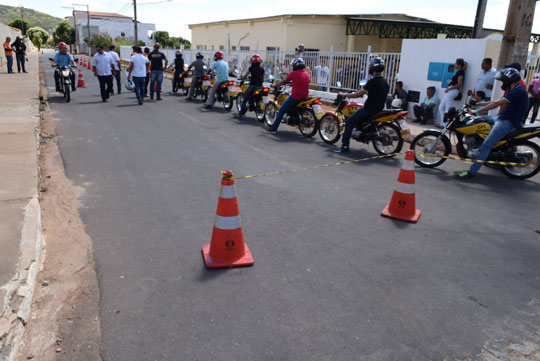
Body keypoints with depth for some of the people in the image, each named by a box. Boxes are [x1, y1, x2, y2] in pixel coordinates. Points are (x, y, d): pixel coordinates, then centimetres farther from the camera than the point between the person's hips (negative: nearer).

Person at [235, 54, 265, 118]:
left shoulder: (251, 68, -3)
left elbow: (245, 76, 3)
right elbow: (263, 79, 10)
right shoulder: (262, 69, 6)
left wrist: (239, 78, 20)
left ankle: (240, 113, 5)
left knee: (244, 100, 5)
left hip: (252, 86, -4)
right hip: (260, 86, 4)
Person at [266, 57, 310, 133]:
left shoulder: (293, 73, -8)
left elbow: (284, 82, -2)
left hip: (295, 97, -7)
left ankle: (273, 128, 1)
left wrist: (274, 85, 12)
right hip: (305, 97, 7)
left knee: (281, 110, 3)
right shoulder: (307, 74, 9)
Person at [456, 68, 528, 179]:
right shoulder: (514, 90, 18)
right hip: (503, 118, 11)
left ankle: (472, 172, -23)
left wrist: (477, 111, -23)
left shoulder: (518, 91, -16)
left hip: (508, 123, -11)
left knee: (486, 145, -20)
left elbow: (497, 103, -23)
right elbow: (497, 102, 21)